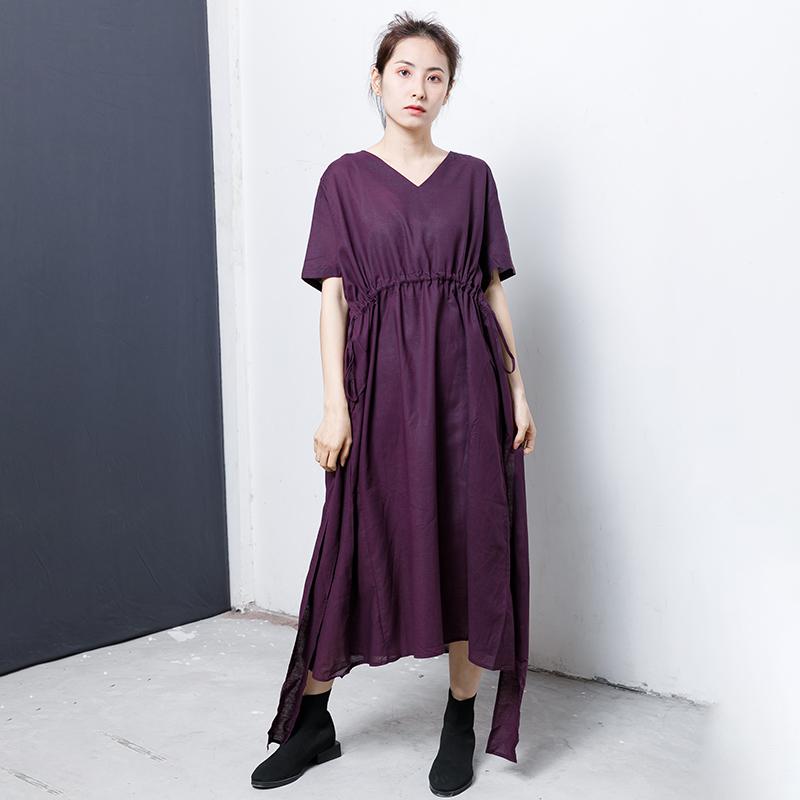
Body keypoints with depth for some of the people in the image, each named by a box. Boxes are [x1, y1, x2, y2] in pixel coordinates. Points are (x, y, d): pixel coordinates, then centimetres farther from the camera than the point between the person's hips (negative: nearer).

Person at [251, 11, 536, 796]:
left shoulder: (472, 176, 10)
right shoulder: (346, 178, 6)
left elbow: (493, 290, 10)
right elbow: (332, 295, 0)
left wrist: (518, 388, 4)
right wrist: (335, 402, -8)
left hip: (465, 377, 2)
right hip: (383, 377, -1)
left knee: (469, 543, 4)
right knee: (358, 545, 3)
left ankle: (460, 722, 21)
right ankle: (312, 722, 20)